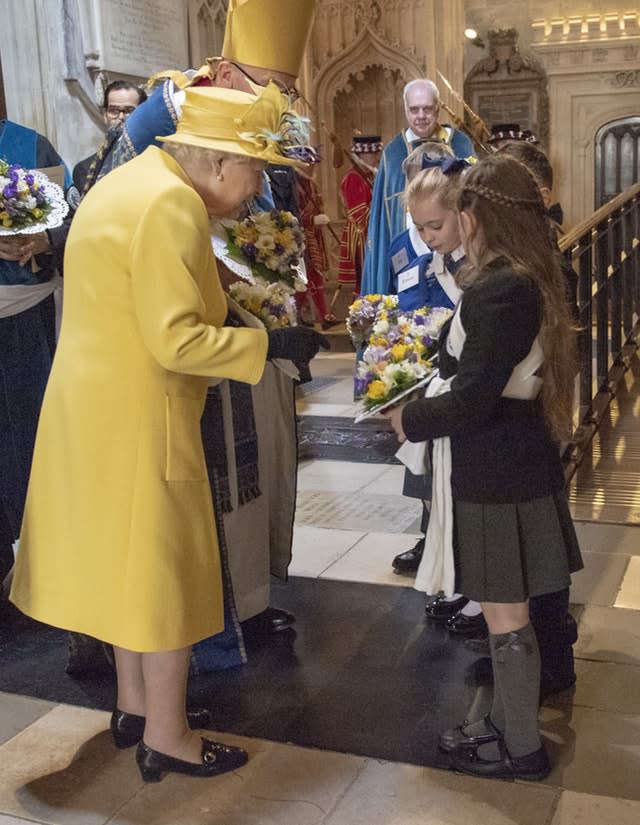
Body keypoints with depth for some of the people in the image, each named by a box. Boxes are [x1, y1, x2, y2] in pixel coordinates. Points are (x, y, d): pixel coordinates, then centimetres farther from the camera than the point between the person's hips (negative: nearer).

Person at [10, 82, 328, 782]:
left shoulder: (135, 179, 11)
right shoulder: (172, 205, -20)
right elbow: (176, 341, -25)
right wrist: (272, 344, -17)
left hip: (98, 405, 10)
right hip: (137, 415, -10)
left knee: (126, 557, 19)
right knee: (165, 568, 3)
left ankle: (133, 704, 35)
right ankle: (165, 737, 18)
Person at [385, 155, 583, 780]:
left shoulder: (497, 291, -23)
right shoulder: (530, 281, 7)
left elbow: (469, 401, -23)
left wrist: (408, 420, -8)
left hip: (496, 477, -9)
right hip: (521, 463, 9)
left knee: (505, 614, 5)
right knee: (506, 609, 20)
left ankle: (521, 750, 21)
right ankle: (507, 722, 35)